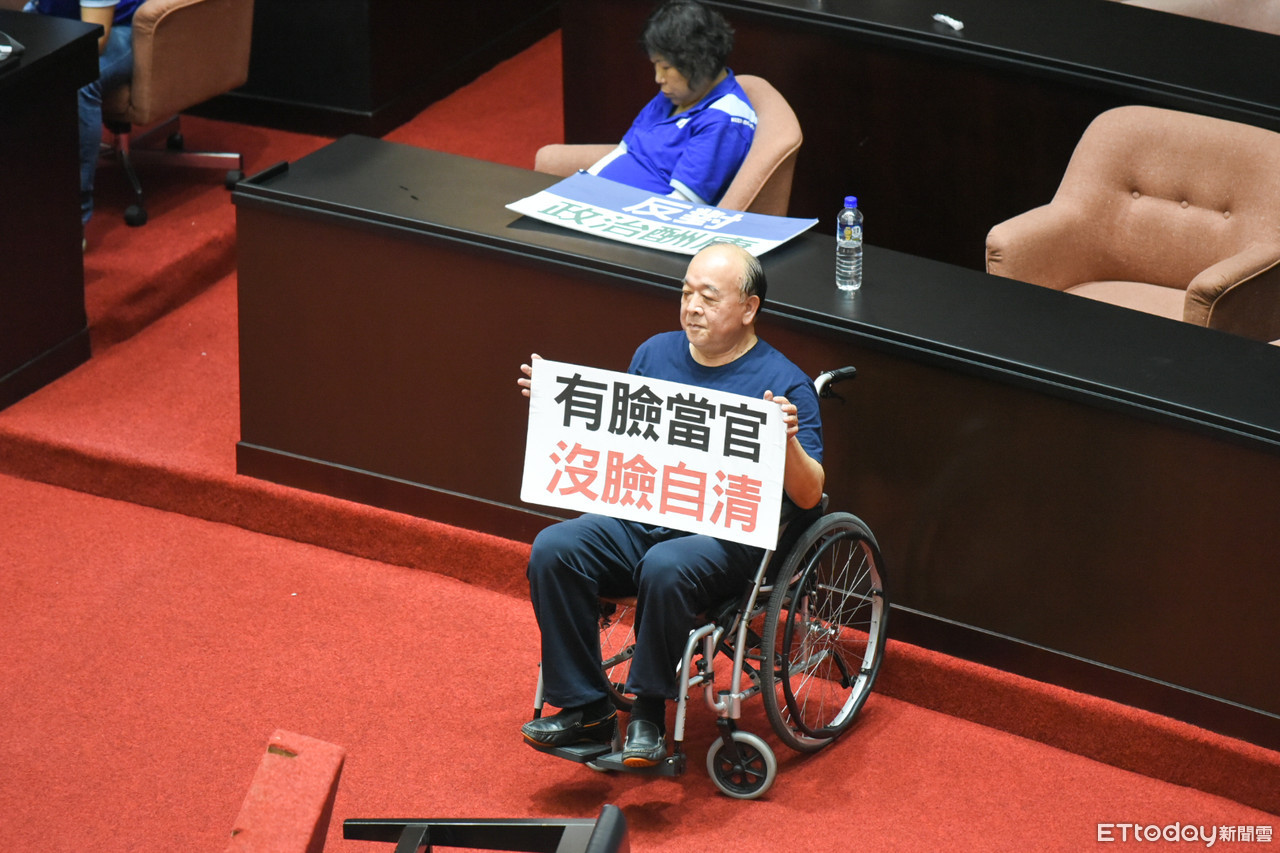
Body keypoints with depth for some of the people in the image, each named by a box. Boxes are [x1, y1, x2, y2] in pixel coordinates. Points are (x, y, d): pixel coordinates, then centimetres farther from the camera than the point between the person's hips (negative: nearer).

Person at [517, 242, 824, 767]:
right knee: (552, 550, -22)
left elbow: (808, 497, -5)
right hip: (636, 521, 5)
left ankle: (649, 711, -17)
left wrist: (788, 442, -24)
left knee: (665, 568, -37)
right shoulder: (657, 354, 15)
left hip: (723, 536, -5)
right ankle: (584, 709, -14)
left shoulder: (782, 383, -2)